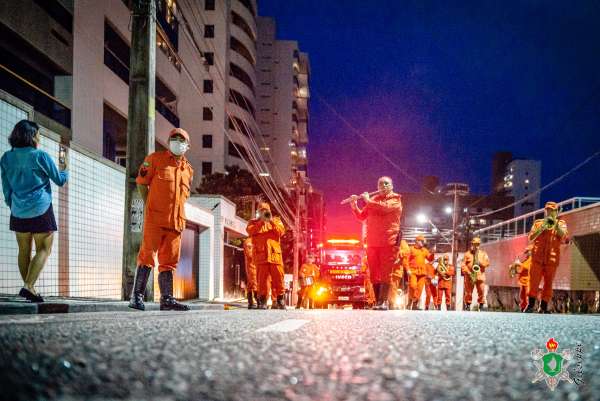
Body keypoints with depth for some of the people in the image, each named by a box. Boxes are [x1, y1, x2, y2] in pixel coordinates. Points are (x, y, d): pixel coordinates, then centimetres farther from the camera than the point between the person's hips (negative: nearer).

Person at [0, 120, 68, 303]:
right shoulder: (40, 156, -7)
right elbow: (59, 180, 3)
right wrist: (64, 169, 23)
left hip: (18, 211, 5)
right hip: (41, 211, -4)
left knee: (24, 251, 11)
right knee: (43, 250, -1)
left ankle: (28, 288, 12)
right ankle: (28, 286, -15)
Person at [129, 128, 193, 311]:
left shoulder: (188, 169, 16)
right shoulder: (156, 158, 3)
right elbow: (141, 182, 5)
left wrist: (175, 212, 15)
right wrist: (148, 206, 3)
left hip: (176, 221, 5)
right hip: (155, 218, -5)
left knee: (169, 260, 6)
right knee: (147, 256, -8)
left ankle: (167, 299, 8)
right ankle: (137, 296, -5)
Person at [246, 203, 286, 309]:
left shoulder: (276, 220, 20)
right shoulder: (254, 222, 17)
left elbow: (281, 231, 1)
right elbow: (250, 231, -5)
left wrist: (271, 221, -9)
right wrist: (262, 221, -8)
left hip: (275, 254, 1)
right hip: (261, 255, -1)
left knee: (278, 278, -3)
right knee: (262, 278, -3)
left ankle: (280, 301, 3)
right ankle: (262, 302, 0)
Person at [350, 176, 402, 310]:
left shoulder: (395, 199, 2)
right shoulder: (373, 200, 17)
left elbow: (385, 207, -18)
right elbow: (361, 216, 17)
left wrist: (368, 200, -8)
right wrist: (354, 206, 0)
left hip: (388, 243, -5)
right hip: (372, 243, 5)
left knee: (385, 273, -8)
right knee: (374, 274, 5)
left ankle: (383, 302, -8)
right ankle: (377, 301, 10)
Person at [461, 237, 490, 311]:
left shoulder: (483, 253, 13)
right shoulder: (467, 254, 9)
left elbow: (487, 263, 1)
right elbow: (463, 265, 2)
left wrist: (480, 262, -15)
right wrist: (467, 272, -11)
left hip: (480, 276, 0)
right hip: (469, 276, 0)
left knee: (481, 292, -4)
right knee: (468, 292, 1)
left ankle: (481, 307, 3)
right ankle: (468, 306, 9)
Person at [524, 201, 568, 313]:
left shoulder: (561, 224, 12)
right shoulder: (538, 223, 12)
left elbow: (564, 238, -6)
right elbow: (531, 238, 0)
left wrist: (556, 225, -18)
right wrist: (542, 227, -11)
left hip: (552, 258, 0)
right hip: (537, 257, 0)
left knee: (548, 283, 0)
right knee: (534, 282, -5)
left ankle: (543, 307, 4)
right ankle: (530, 305, 0)